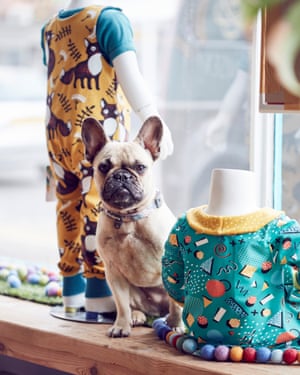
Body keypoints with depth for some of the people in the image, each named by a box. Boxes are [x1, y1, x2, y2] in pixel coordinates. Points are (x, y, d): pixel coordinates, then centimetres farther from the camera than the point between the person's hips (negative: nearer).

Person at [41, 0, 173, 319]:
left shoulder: (50, 28, 13)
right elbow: (130, 76, -16)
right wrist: (154, 121, -19)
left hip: (57, 132, 6)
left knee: (68, 209, 10)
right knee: (100, 210, -3)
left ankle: (72, 296, 16)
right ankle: (99, 298, -2)